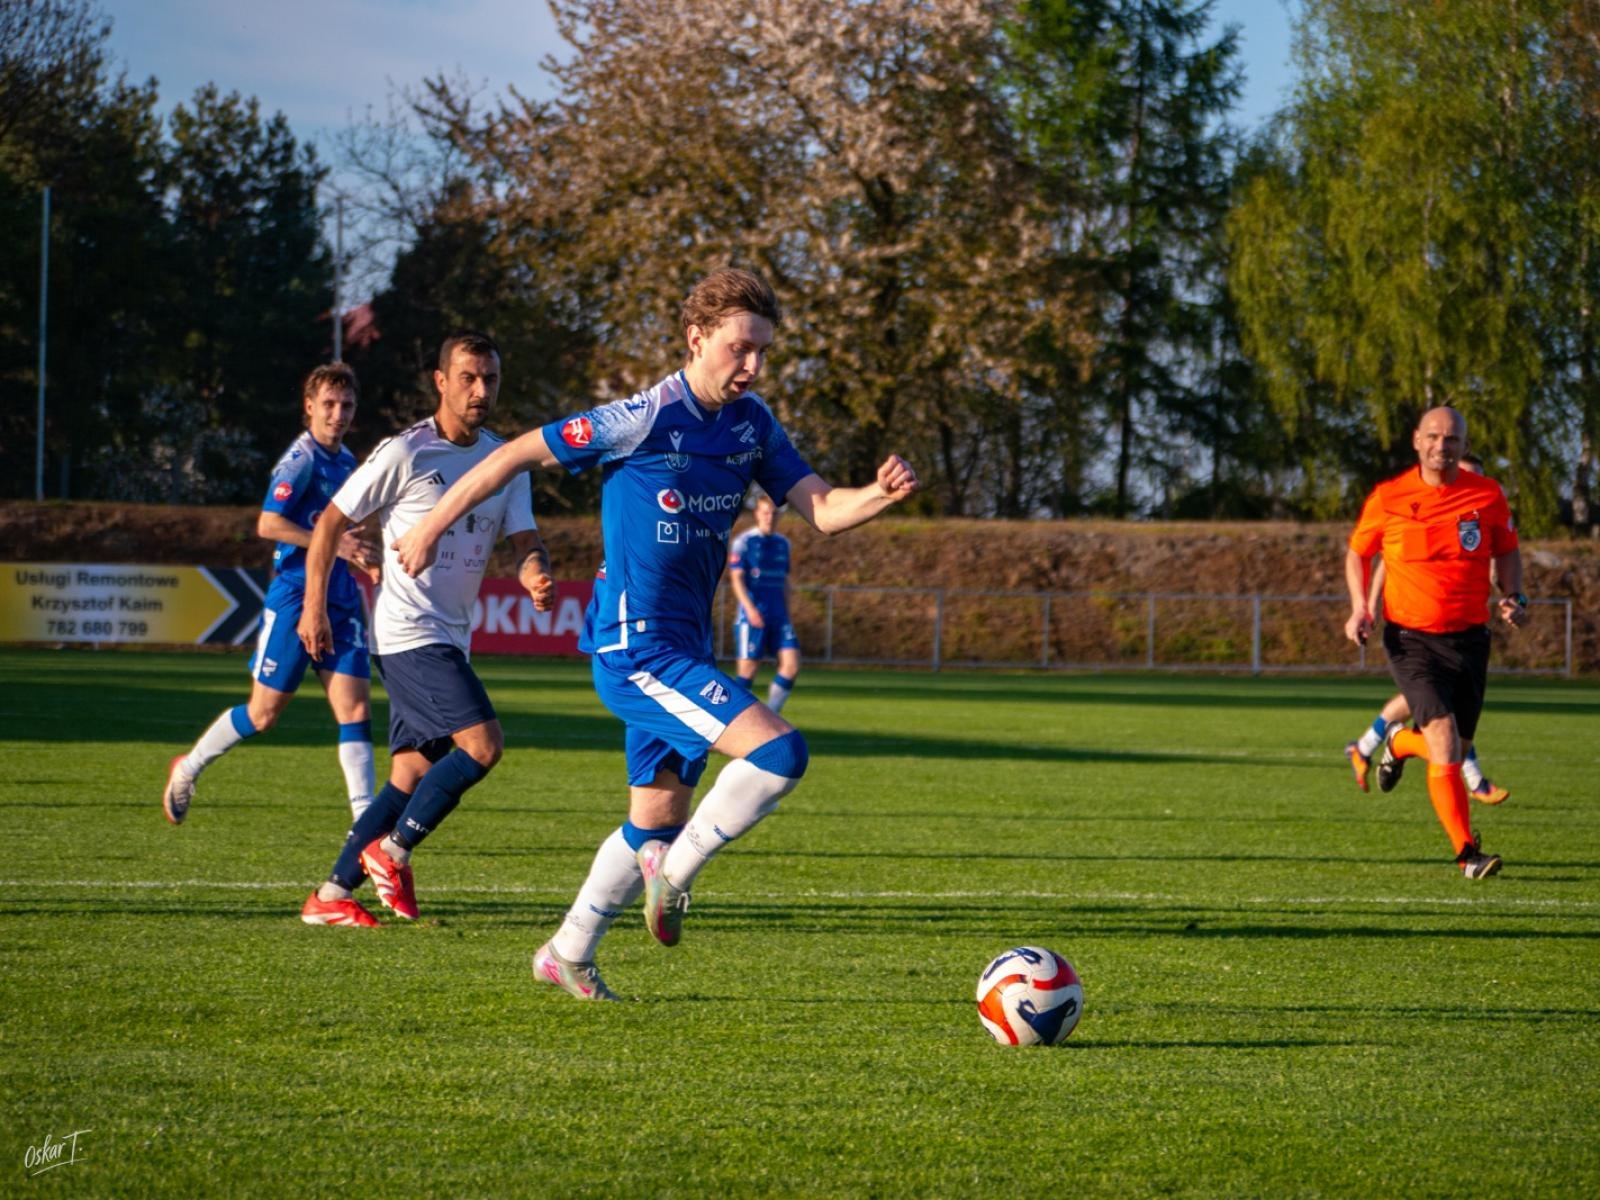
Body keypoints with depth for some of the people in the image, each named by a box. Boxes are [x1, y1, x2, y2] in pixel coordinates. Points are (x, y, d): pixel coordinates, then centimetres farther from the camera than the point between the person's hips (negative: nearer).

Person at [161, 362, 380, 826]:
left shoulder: (346, 462, 13)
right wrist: (334, 544, -21)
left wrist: (359, 554, 11)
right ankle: (188, 768, 23)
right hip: (294, 597, -7)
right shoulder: (302, 459, -11)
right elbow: (268, 524, -21)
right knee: (264, 712, 1)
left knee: (355, 708, -5)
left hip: (341, 604, 7)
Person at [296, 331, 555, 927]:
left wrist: (536, 576, -21)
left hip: (449, 639, 7)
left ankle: (331, 896, 11)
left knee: (412, 775, 6)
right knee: (483, 744, -19)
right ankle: (392, 854, -6)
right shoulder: (403, 453, -9)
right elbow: (331, 522, -2)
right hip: (408, 631, -7)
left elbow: (524, 540, 3)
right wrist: (314, 606, -4)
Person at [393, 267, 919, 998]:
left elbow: (822, 510, 2)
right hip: (635, 647, -8)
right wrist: (431, 528, -2)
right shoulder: (644, 420, -16)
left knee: (659, 819, 16)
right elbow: (518, 453, -8)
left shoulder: (752, 423, 5)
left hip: (683, 649, 8)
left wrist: (880, 494, -20)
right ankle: (674, 871, -4)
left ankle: (567, 956, 31)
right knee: (779, 752, -21)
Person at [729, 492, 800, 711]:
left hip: (778, 616, 5)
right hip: (752, 616, -5)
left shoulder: (783, 543, 14)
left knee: (791, 664, -7)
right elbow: (736, 578, -9)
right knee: (747, 668, -4)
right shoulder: (743, 541, -3)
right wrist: (750, 608, -20)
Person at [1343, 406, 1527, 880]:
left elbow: (1507, 551, 14)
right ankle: (1467, 854, -13)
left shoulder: (1487, 495, 0)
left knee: (1452, 749, 11)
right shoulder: (1388, 498, -5)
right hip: (1411, 639, -3)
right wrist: (1359, 607, -4)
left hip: (1469, 639, 3)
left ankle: (1399, 743, 47)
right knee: (1445, 744, -18)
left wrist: (1514, 597, -4)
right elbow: (1358, 553, 10)